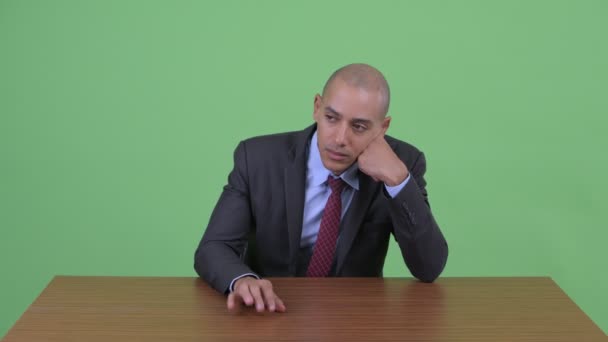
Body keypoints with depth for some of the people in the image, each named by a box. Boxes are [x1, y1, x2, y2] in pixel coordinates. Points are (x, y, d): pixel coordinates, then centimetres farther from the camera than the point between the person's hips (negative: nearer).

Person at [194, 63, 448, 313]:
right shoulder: (259, 158, -10)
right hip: (272, 313, 1)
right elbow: (213, 249, -12)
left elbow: (430, 269, -15)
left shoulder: (403, 162, -9)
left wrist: (397, 179, -25)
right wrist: (242, 281, -34)